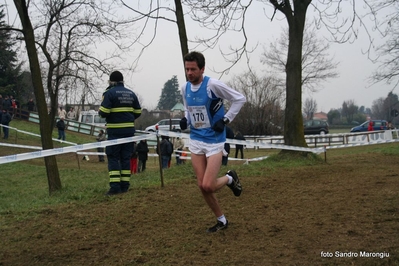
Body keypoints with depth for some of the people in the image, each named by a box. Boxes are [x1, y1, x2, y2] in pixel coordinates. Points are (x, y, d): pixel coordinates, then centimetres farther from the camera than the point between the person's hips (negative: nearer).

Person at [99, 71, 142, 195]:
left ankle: (115, 186, -8)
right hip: (129, 130, 5)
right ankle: (124, 185, 12)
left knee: (113, 157, 0)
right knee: (126, 157, 11)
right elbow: (138, 112, 12)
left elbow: (103, 112, -15)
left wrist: (99, 111, 7)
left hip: (115, 130, -5)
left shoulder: (109, 93, -7)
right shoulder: (131, 93, 11)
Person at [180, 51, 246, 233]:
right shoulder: (185, 88, 2)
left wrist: (226, 120, -14)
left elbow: (240, 99, -9)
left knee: (208, 186, -13)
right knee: (201, 186, 5)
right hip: (195, 141, 6)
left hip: (214, 141, -6)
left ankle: (230, 178, 20)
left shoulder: (213, 85, -17)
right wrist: (185, 119, 0)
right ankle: (221, 220, 23)